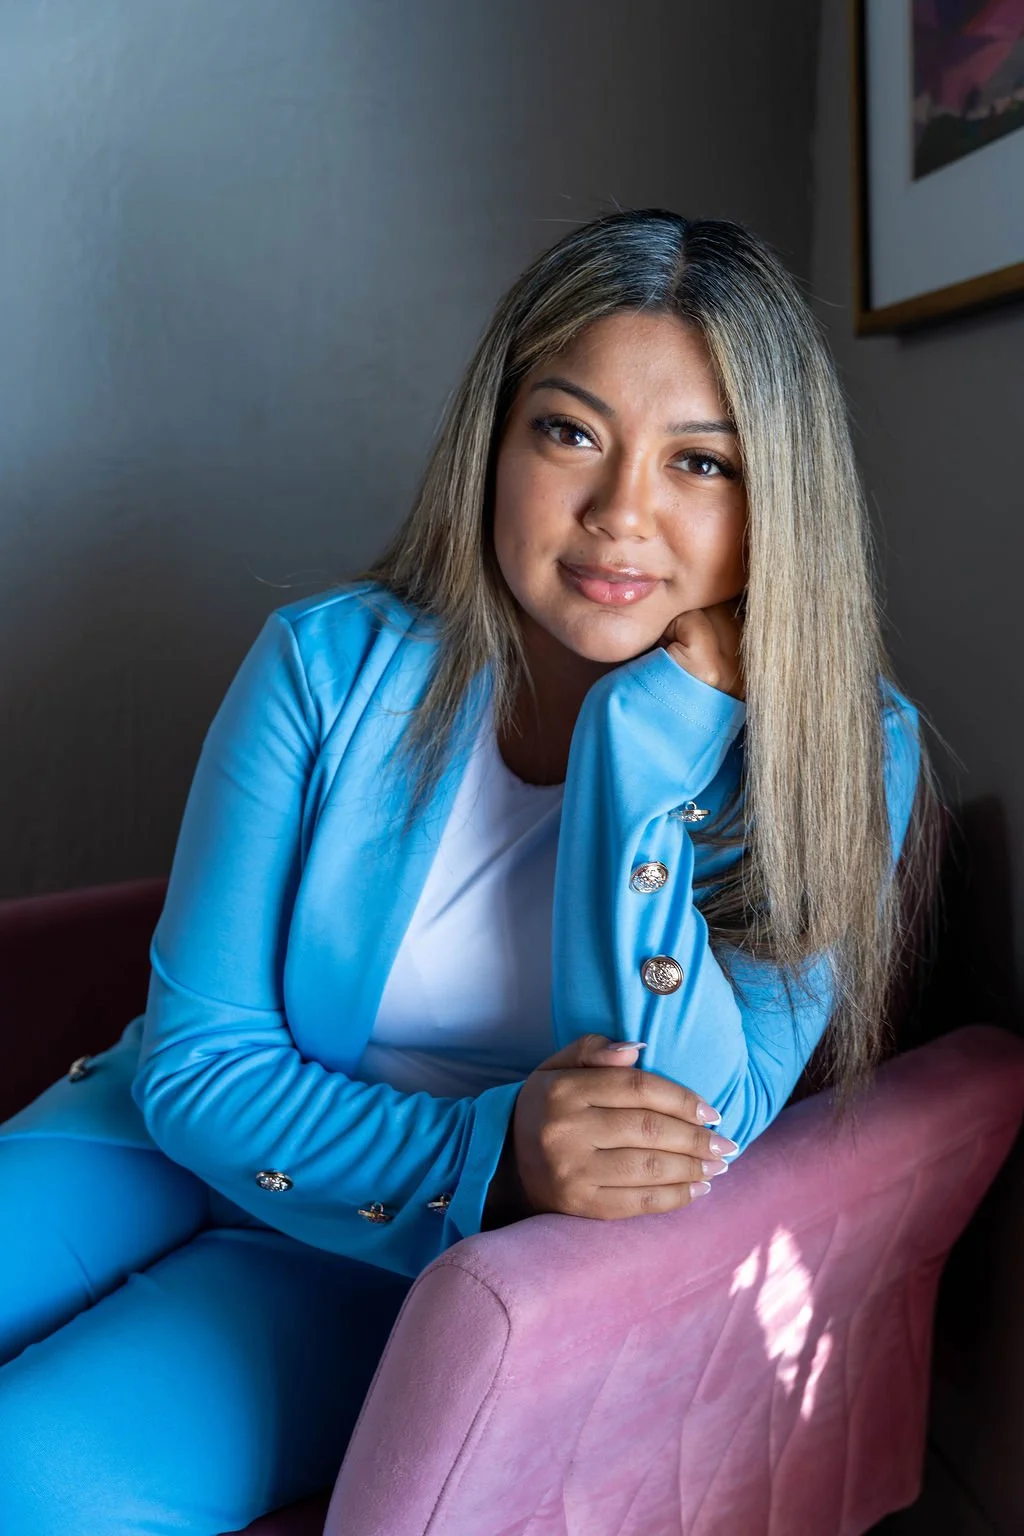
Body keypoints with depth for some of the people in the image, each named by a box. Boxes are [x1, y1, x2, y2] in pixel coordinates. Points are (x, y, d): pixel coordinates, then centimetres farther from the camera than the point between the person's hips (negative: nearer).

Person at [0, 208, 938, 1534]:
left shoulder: (842, 756, -15)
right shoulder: (331, 664, -13)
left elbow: (678, 1147, -23)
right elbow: (196, 1059, -10)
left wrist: (666, 716, -29)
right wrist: (483, 1154, -28)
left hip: (442, 1264, -2)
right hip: (182, 1142, 3)